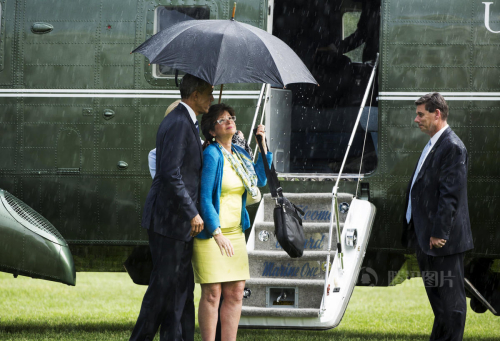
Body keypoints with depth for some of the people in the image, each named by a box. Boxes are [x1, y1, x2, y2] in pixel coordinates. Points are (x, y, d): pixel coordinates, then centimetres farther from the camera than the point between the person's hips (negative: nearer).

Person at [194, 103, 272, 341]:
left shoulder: (239, 154, 11)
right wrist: (217, 233, -20)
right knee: (212, 294, -6)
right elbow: (204, 197, -15)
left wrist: (263, 146, 13)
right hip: (209, 232, -8)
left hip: (235, 232, 8)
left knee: (235, 294, 6)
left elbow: (260, 180, 23)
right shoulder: (211, 154, -13)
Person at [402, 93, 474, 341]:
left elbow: (450, 194, -20)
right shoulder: (432, 145, 17)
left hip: (443, 239, -10)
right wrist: (415, 232, 17)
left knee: (450, 298, -3)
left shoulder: (452, 147, -15)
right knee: (437, 299, 16)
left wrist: (438, 234, -22)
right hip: (426, 237, 10)